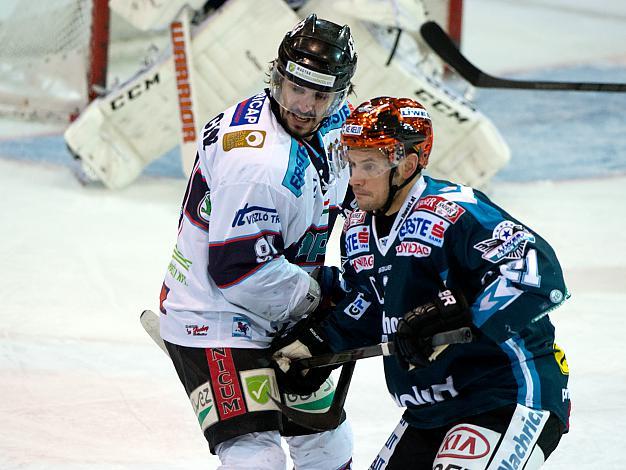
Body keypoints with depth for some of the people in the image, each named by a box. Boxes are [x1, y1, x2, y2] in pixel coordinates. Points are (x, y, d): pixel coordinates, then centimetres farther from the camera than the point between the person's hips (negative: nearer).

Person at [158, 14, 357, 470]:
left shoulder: (333, 124, -1)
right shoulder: (257, 161, -30)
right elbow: (239, 271, -28)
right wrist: (323, 290, -16)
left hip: (274, 322, 10)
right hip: (213, 323, -10)